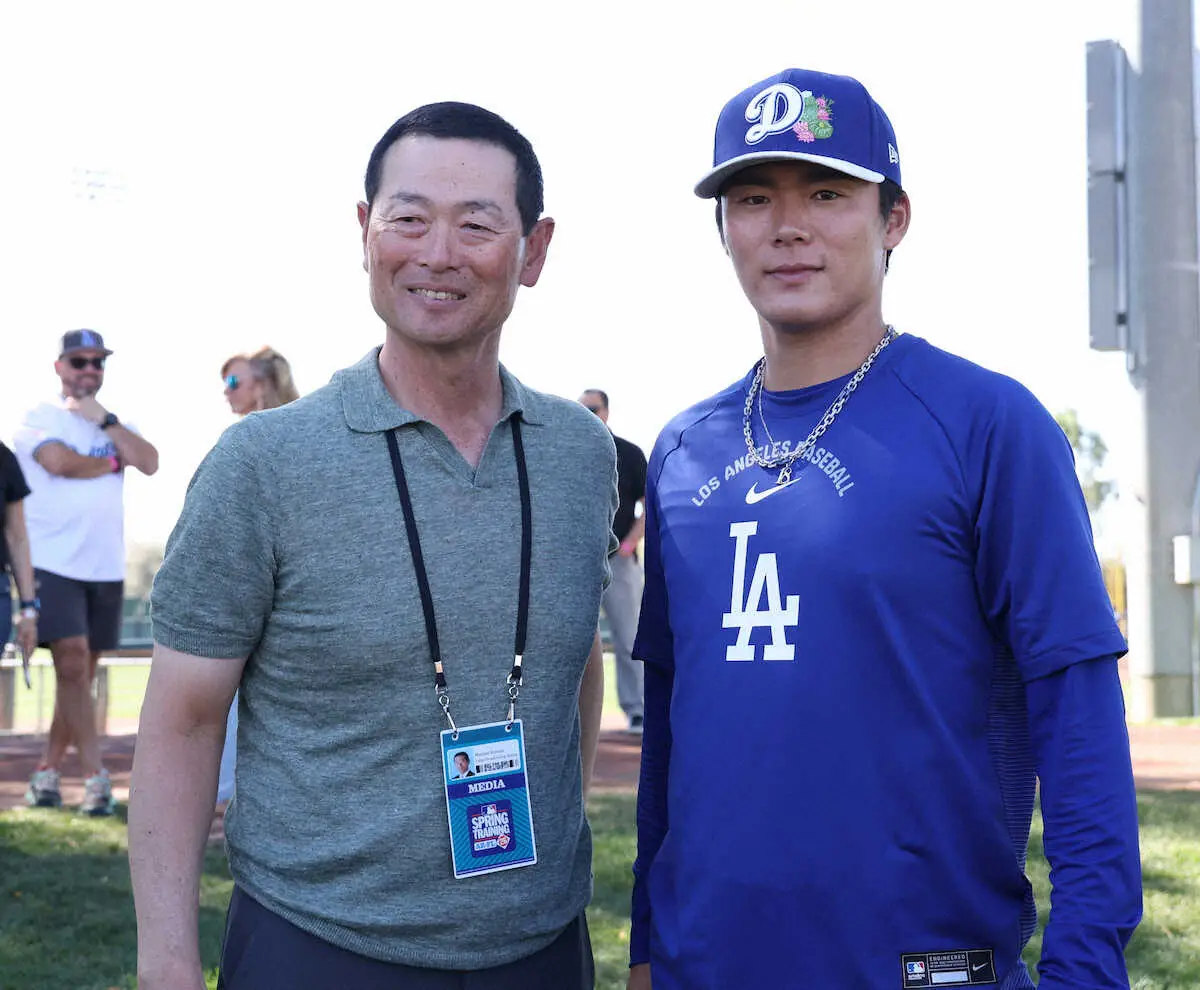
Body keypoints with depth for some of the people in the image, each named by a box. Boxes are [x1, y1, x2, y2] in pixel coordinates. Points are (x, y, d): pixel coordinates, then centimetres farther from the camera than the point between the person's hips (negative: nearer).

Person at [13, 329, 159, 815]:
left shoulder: (115, 424, 16)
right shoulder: (39, 417, 1)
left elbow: (149, 462, -1)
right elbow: (58, 461, -17)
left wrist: (105, 421, -7)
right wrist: (110, 463, -2)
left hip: (105, 568, 5)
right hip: (54, 564, -5)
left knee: (81, 673, 7)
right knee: (71, 664, -13)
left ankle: (48, 771, 16)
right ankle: (96, 776, -12)